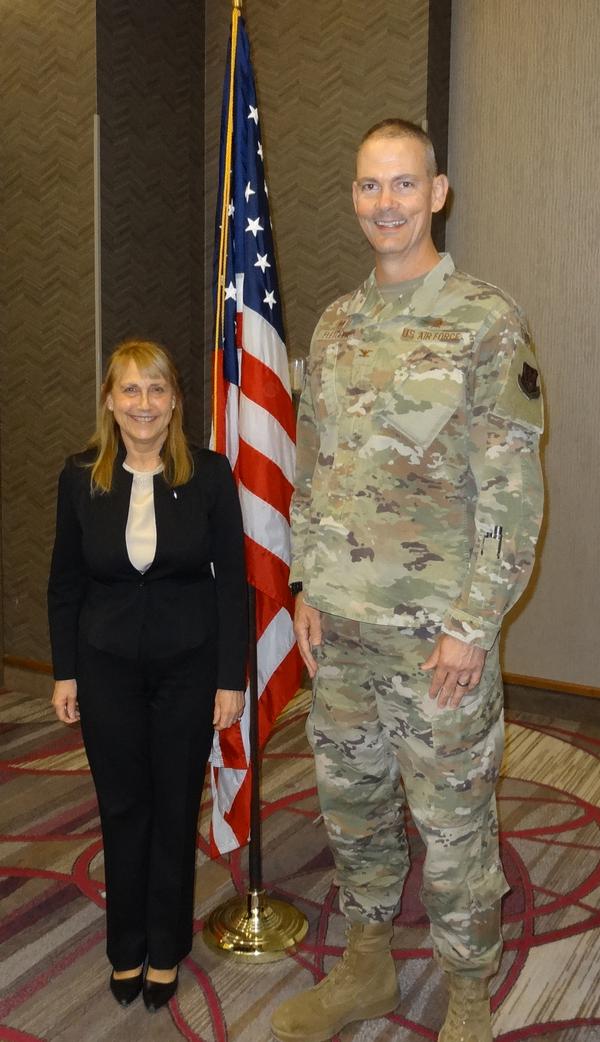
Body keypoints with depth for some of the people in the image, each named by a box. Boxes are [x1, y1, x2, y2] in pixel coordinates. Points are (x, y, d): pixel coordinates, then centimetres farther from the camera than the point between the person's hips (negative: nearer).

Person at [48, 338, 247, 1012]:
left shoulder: (209, 474, -8)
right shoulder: (81, 478, -3)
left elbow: (232, 580, -6)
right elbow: (65, 584, 4)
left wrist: (232, 677, -7)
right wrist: (65, 672, 3)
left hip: (189, 664, -1)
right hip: (107, 665, 1)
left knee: (176, 807, 11)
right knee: (122, 807, 12)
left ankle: (165, 951, 31)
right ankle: (126, 949, 33)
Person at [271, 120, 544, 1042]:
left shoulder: (488, 323, -10)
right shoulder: (335, 325, 9)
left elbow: (513, 491, -13)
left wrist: (473, 624, -15)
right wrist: (308, 588, 8)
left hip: (438, 626, -6)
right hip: (343, 620, 6)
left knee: (453, 823, 7)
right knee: (352, 801, 18)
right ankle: (367, 967, 40)